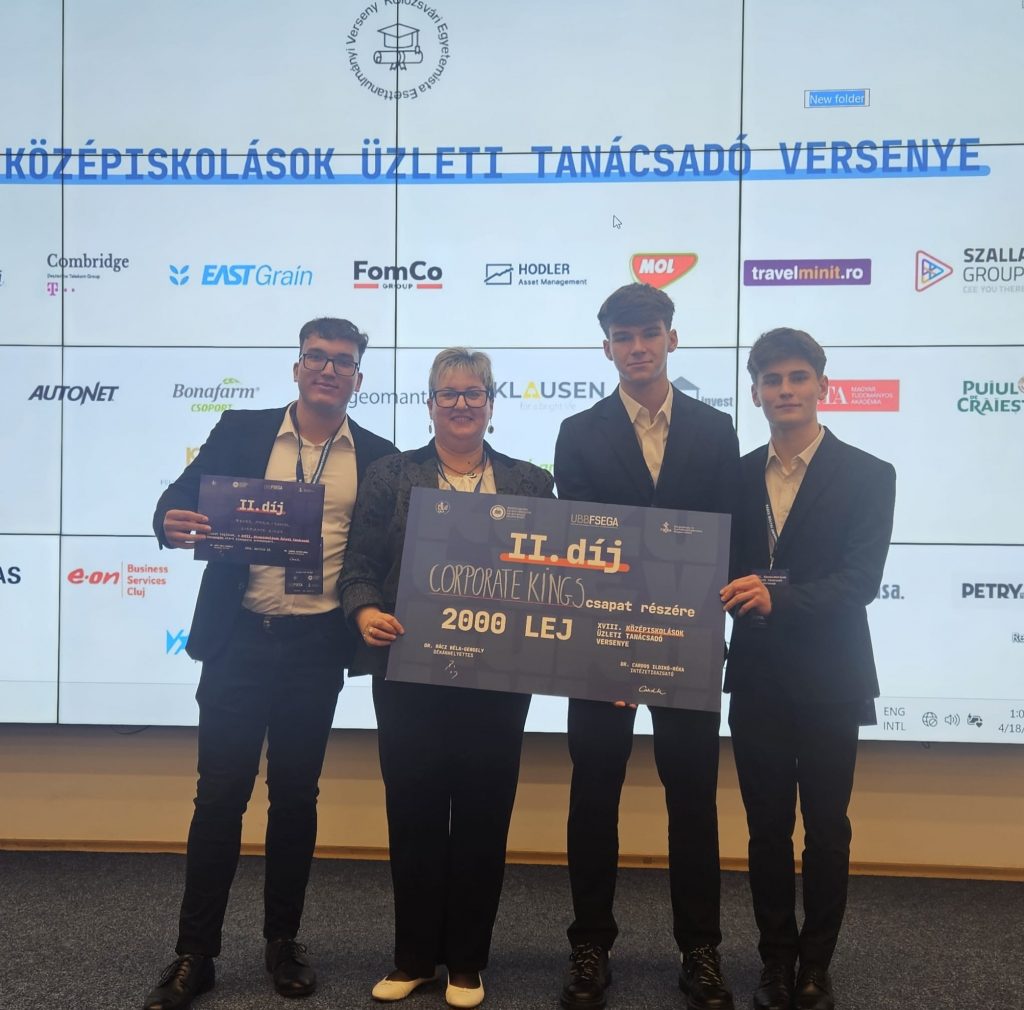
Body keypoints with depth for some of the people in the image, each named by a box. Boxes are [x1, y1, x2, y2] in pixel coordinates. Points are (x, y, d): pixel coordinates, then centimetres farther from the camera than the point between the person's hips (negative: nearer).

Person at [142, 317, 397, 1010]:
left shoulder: (377, 456, 6)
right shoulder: (241, 430, 6)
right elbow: (183, 497, 3)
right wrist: (172, 522, -20)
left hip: (317, 647, 1)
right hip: (239, 639, 0)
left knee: (296, 796, 10)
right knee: (219, 794, 3)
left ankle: (283, 940, 27)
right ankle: (195, 953, 17)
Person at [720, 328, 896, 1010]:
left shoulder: (868, 476, -5)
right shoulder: (736, 476, 6)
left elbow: (861, 580, -16)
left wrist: (779, 597, -29)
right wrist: (724, 592, -16)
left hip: (828, 682, -3)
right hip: (756, 678, 3)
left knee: (826, 830, 9)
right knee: (767, 828, 12)